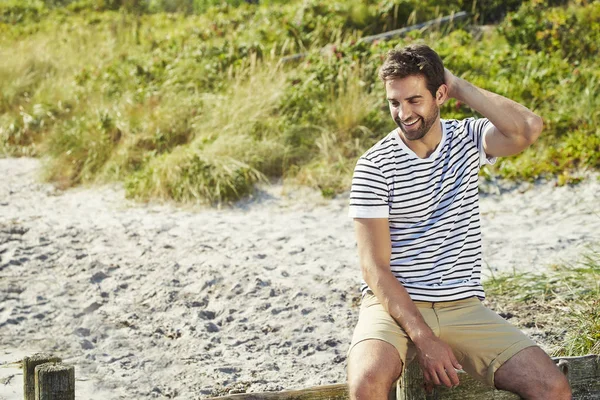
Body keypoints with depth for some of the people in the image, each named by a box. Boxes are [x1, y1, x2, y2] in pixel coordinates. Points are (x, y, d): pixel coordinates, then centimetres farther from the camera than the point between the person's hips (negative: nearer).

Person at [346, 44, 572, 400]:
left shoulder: (467, 140, 5)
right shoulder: (374, 166, -5)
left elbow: (528, 129, -18)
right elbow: (375, 266, -10)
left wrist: (458, 86, -9)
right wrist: (424, 340, -20)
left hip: (463, 306, 3)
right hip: (395, 305, -3)